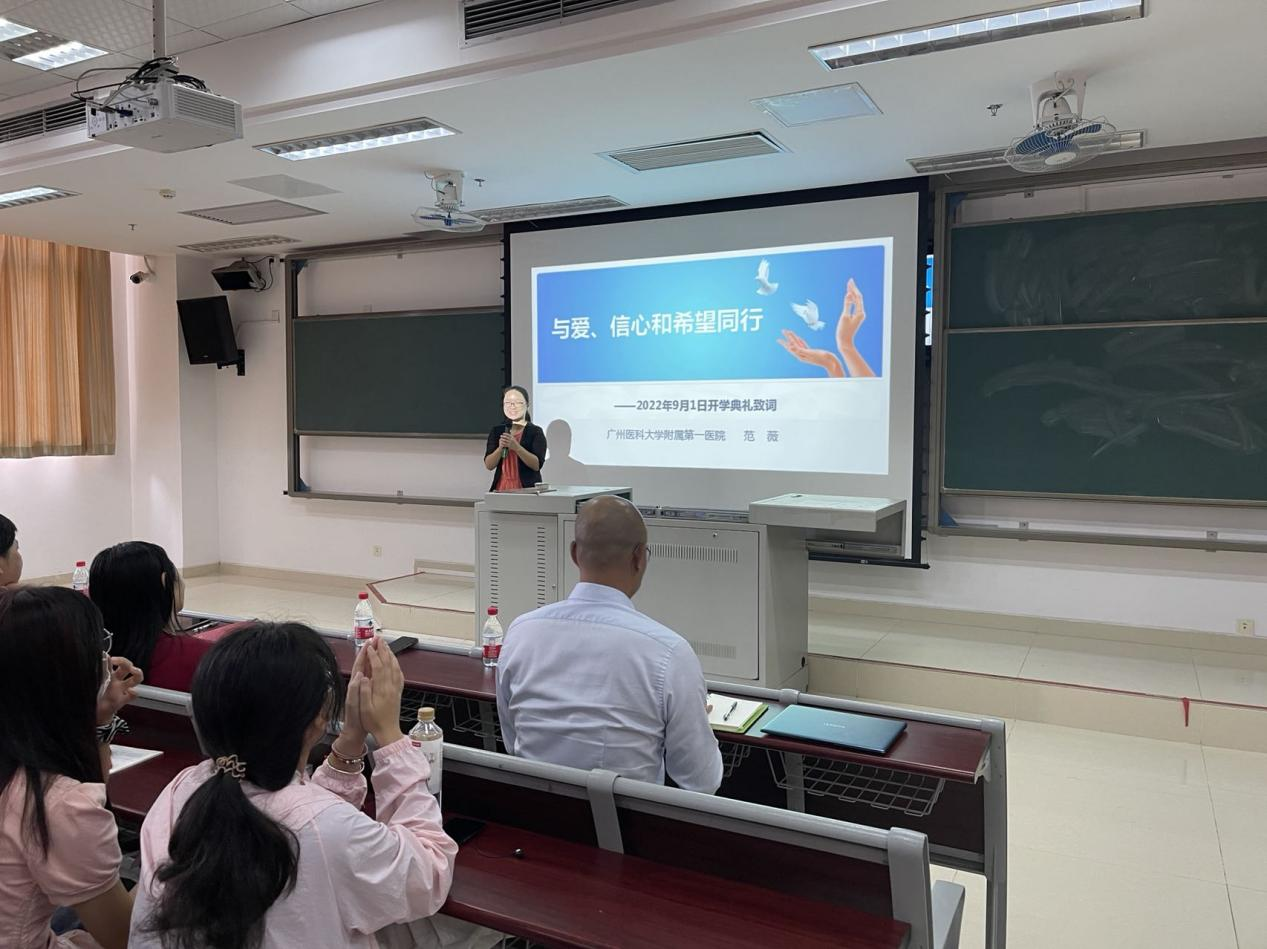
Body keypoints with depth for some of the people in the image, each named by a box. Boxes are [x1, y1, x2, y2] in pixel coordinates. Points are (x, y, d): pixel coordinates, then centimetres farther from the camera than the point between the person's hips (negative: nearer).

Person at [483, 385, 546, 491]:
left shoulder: (535, 432, -1)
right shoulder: (496, 431, 9)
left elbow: (537, 465, -11)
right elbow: (489, 465, 2)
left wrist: (516, 447, -22)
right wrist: (501, 448, -15)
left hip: (527, 488, -3)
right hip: (501, 487, 3)